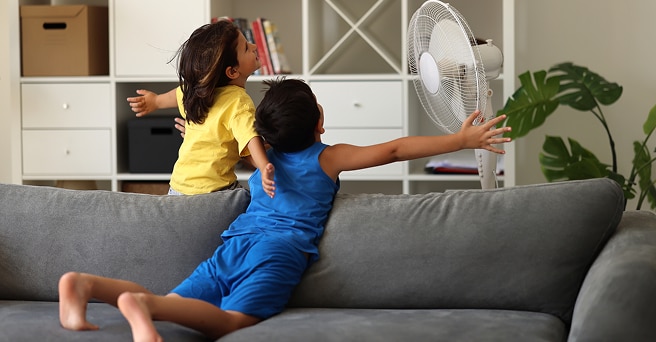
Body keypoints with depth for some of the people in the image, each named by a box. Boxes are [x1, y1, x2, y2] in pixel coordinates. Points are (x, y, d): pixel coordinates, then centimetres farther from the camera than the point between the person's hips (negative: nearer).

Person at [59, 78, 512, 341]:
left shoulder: (264, 157, 28)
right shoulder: (329, 158, 13)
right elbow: (395, 150, 9)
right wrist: (460, 141, 13)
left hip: (233, 245, 6)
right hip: (279, 251, -6)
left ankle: (87, 284, -27)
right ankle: (144, 303, -51)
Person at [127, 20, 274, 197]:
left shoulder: (197, 89, 5)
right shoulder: (239, 103, -18)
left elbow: (177, 95, 26)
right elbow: (251, 138, -34)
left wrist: (155, 101, 46)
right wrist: (265, 169, -49)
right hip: (213, 190, -8)